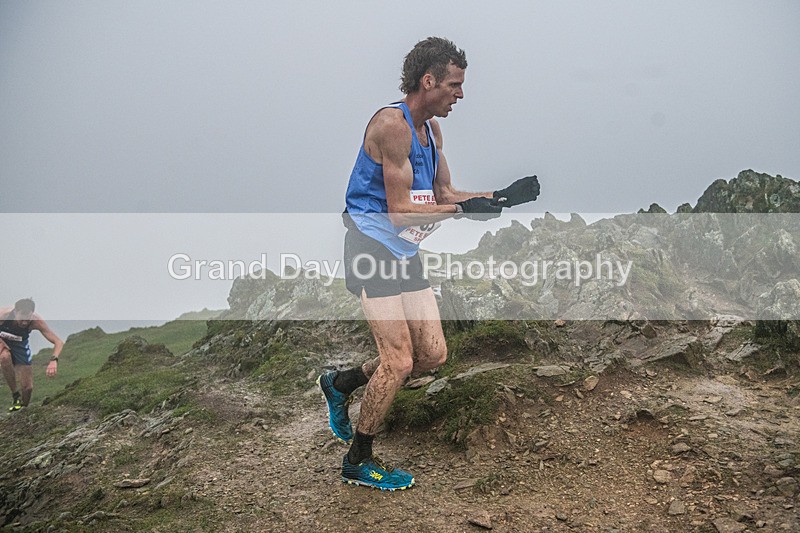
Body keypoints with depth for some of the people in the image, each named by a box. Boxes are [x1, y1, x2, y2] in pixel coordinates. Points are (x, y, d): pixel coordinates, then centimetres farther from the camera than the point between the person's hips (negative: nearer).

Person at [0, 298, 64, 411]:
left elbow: (59, 342, -32)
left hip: (19, 345, 1)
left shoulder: (36, 321, -32)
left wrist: (53, 360, -50)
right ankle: (15, 395, -20)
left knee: (28, 387, -5)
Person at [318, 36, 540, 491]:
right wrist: (463, 209, -19)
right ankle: (359, 461, 9)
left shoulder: (432, 129, 11)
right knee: (400, 361, -11)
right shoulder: (391, 124, -18)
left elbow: (445, 193, 15)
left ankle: (342, 383, 26)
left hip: (405, 253, 9)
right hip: (372, 246, -9)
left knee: (433, 354, 6)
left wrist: (501, 197, 5)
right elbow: (401, 212, -20)